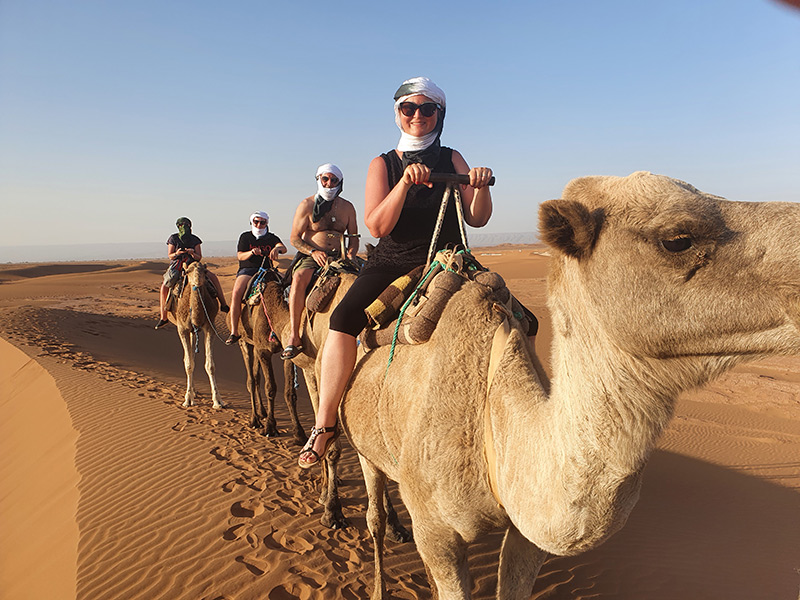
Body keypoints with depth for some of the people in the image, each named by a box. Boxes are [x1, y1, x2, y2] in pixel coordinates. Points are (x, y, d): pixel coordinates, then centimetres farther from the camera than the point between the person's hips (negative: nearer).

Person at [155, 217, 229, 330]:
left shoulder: (195, 240, 5)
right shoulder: (173, 238, 1)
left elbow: (199, 257, 2)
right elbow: (170, 256, 1)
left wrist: (192, 253, -21)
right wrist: (176, 253, -22)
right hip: (176, 265, -2)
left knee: (213, 277, -17)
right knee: (164, 285, -26)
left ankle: (223, 304, -9)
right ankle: (163, 317, -18)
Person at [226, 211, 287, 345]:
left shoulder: (271, 237, 13)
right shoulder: (245, 236, 12)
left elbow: (283, 248, -6)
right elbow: (240, 256, 2)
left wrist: (277, 249, -31)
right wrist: (251, 252, -19)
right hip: (247, 270, -2)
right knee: (236, 292, -30)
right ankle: (234, 332, -26)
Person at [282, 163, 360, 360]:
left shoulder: (347, 207, 11)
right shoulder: (306, 205, 3)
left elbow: (354, 237, 16)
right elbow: (294, 238, 1)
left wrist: (351, 254, -6)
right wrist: (313, 252, -16)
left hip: (338, 257, 3)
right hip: (310, 257, -3)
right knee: (299, 278, -35)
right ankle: (294, 336, -33)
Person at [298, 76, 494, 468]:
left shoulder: (452, 159, 8)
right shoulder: (383, 165, 5)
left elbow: (477, 219, 2)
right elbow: (376, 226, -10)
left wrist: (480, 187, -18)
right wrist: (405, 182, -23)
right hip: (392, 262, -1)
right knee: (344, 318, -24)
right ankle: (324, 424, -14)